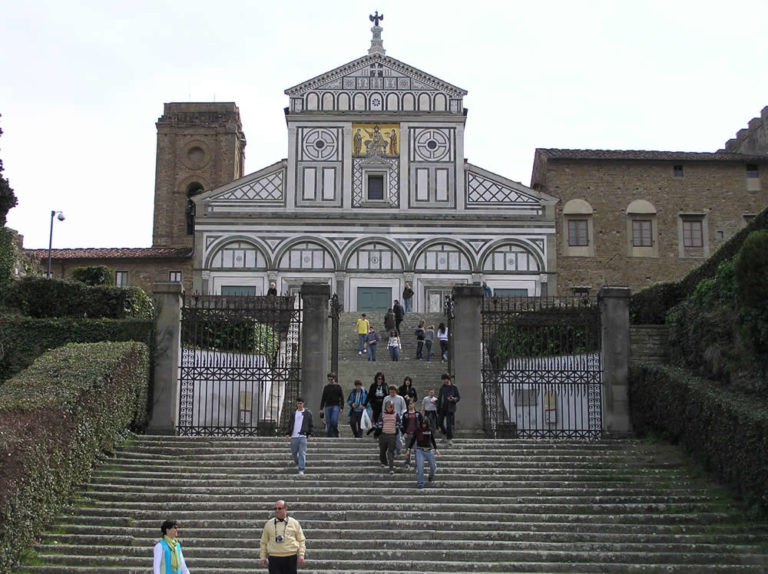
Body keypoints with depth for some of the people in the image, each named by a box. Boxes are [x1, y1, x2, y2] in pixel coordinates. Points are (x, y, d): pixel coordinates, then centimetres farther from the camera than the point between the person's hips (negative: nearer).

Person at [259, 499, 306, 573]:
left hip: (291, 558, 0)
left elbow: (301, 540, 8)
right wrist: (263, 557, 8)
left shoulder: (294, 523, 6)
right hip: (274, 558, 0)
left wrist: (301, 555, -2)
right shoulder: (269, 524, 8)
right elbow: (264, 542, 13)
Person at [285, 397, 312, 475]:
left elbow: (310, 425, 8)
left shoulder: (307, 413, 6)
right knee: (293, 452, 8)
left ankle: (301, 470, -10)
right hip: (294, 436, 3)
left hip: (303, 436, -3)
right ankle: (298, 463, 35)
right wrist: (287, 433, 4)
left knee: (302, 453, -10)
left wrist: (309, 434, 0)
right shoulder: (293, 413, 13)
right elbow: (289, 424, 14)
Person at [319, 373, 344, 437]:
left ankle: (336, 434, 4)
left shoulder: (338, 387, 5)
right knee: (328, 423, 0)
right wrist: (321, 408, 9)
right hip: (327, 406, 3)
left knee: (334, 421, -17)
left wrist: (341, 408, -5)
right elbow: (323, 398, 15)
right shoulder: (326, 387, 13)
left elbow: (342, 398, 4)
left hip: (336, 406, -3)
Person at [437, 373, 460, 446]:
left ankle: (450, 439, -1)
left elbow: (459, 397, -1)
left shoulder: (454, 387, 0)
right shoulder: (442, 388, 11)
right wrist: (438, 408, 10)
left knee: (449, 424, -7)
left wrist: (453, 399, -23)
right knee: (439, 422, 1)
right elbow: (439, 398, 15)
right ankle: (446, 433, 24)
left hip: (450, 408, -4)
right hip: (442, 408, 4)